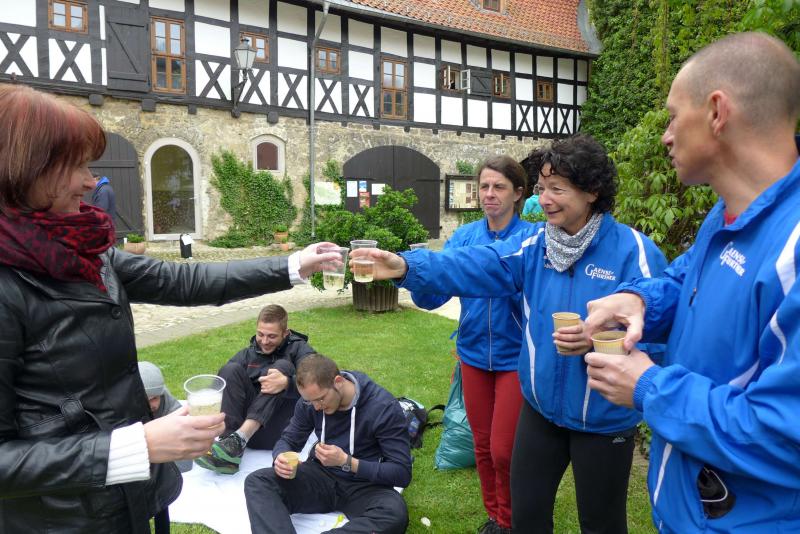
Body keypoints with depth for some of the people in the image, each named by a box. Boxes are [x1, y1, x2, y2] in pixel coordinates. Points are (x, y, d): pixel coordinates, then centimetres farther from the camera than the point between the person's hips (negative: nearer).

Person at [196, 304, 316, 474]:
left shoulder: (299, 349, 6)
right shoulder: (247, 353, 18)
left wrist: (286, 383, -34)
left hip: (278, 430, -3)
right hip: (245, 420, 3)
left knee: (282, 366, -21)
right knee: (231, 369, -15)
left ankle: (238, 439, -38)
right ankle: (231, 447, -33)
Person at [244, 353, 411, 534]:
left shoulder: (384, 407, -19)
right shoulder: (309, 400, -4)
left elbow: (402, 473, -19)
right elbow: (289, 440, 8)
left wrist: (346, 462, -28)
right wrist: (280, 458, -17)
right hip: (321, 477, 4)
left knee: (396, 513, -39)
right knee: (256, 481, -19)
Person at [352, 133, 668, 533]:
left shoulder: (633, 251, -17)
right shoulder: (534, 243, -3)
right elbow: (472, 267, -16)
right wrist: (407, 266, -30)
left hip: (602, 418, -3)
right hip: (541, 406, 4)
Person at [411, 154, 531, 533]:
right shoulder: (465, 237, -2)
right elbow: (433, 296, -7)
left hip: (515, 357, -3)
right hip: (474, 355, 4)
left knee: (503, 450, 2)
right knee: (482, 446, 17)